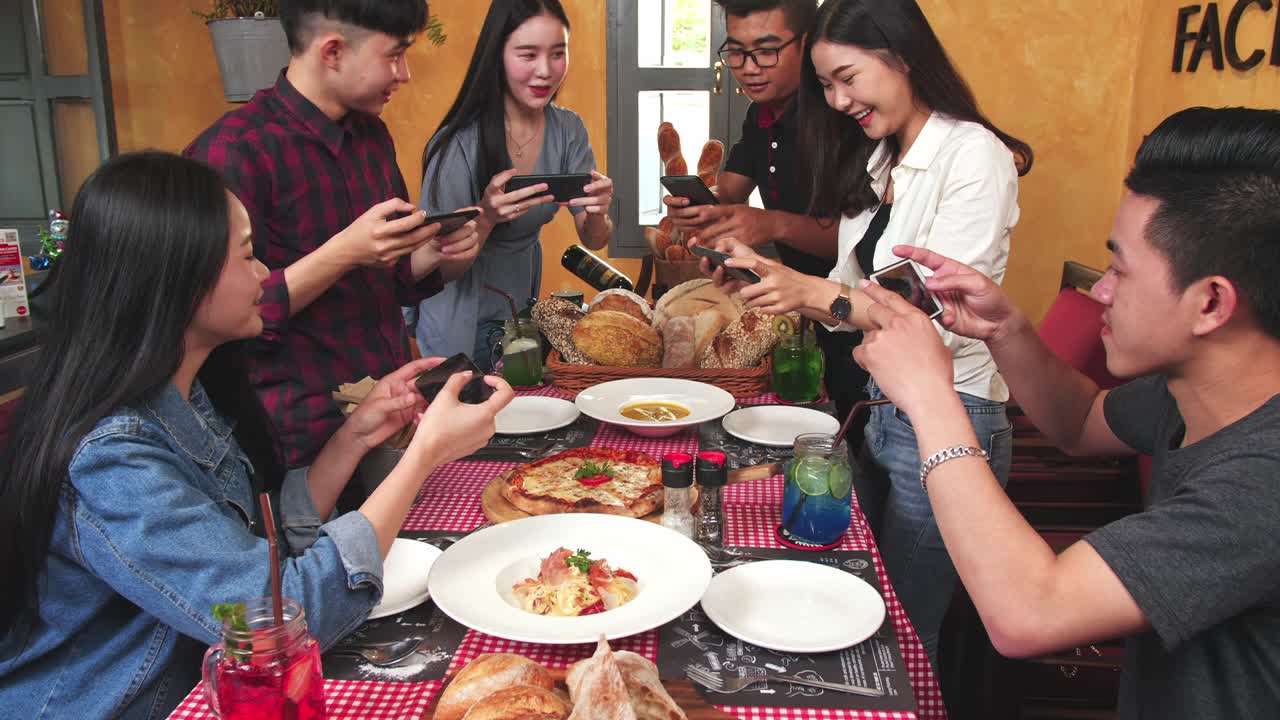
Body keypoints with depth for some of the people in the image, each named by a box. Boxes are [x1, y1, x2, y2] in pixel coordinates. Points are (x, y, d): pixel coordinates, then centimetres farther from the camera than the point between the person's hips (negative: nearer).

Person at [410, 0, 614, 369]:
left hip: (522, 313, 5)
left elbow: (593, 241, -5)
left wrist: (597, 212, -27)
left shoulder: (567, 130, -7)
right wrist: (486, 216, -36)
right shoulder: (458, 144, -23)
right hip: (458, 328, -5)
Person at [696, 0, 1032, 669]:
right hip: (879, 407, 8)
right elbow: (850, 298, 9)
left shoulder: (974, 155, -14)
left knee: (906, 635, 8)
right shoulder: (875, 162, 11)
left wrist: (813, 289, -29)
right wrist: (761, 269, -3)